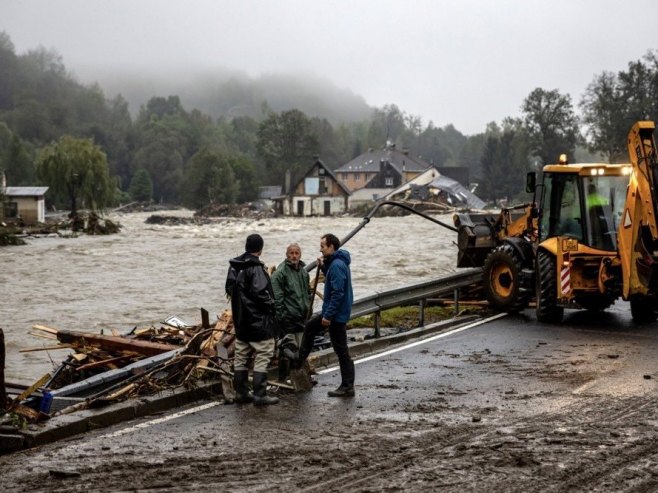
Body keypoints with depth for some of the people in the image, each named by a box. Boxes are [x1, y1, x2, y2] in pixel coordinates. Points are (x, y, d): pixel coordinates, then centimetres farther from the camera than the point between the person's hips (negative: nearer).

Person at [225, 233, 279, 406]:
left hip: (240, 320, 8)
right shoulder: (256, 268, -19)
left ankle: (241, 392, 19)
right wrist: (271, 304, -10)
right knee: (262, 357, -3)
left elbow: (229, 289, 17)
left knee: (241, 357, 13)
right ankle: (260, 395, -5)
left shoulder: (234, 267, 7)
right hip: (259, 321, -8)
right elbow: (261, 293, -26)